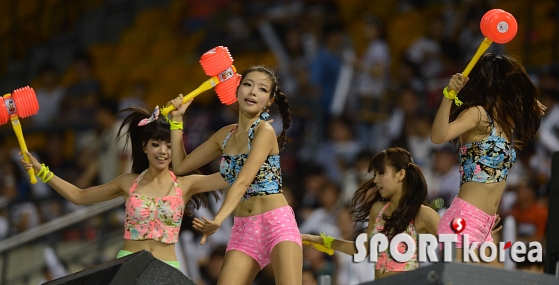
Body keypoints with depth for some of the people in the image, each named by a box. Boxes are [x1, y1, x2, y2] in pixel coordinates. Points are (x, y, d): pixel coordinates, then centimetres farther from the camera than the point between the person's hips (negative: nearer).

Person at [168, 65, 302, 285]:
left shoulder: (265, 131, -8)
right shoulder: (225, 135, 12)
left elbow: (243, 181, -21)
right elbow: (181, 166, 22)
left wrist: (218, 220, -34)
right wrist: (176, 119, 15)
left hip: (277, 224, -6)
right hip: (243, 229, 6)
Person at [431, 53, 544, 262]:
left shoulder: (504, 122, 15)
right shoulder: (477, 114, -9)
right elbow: (438, 137, -25)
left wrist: (532, 111, 29)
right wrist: (448, 95, -38)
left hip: (485, 226, 9)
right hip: (465, 219, -9)